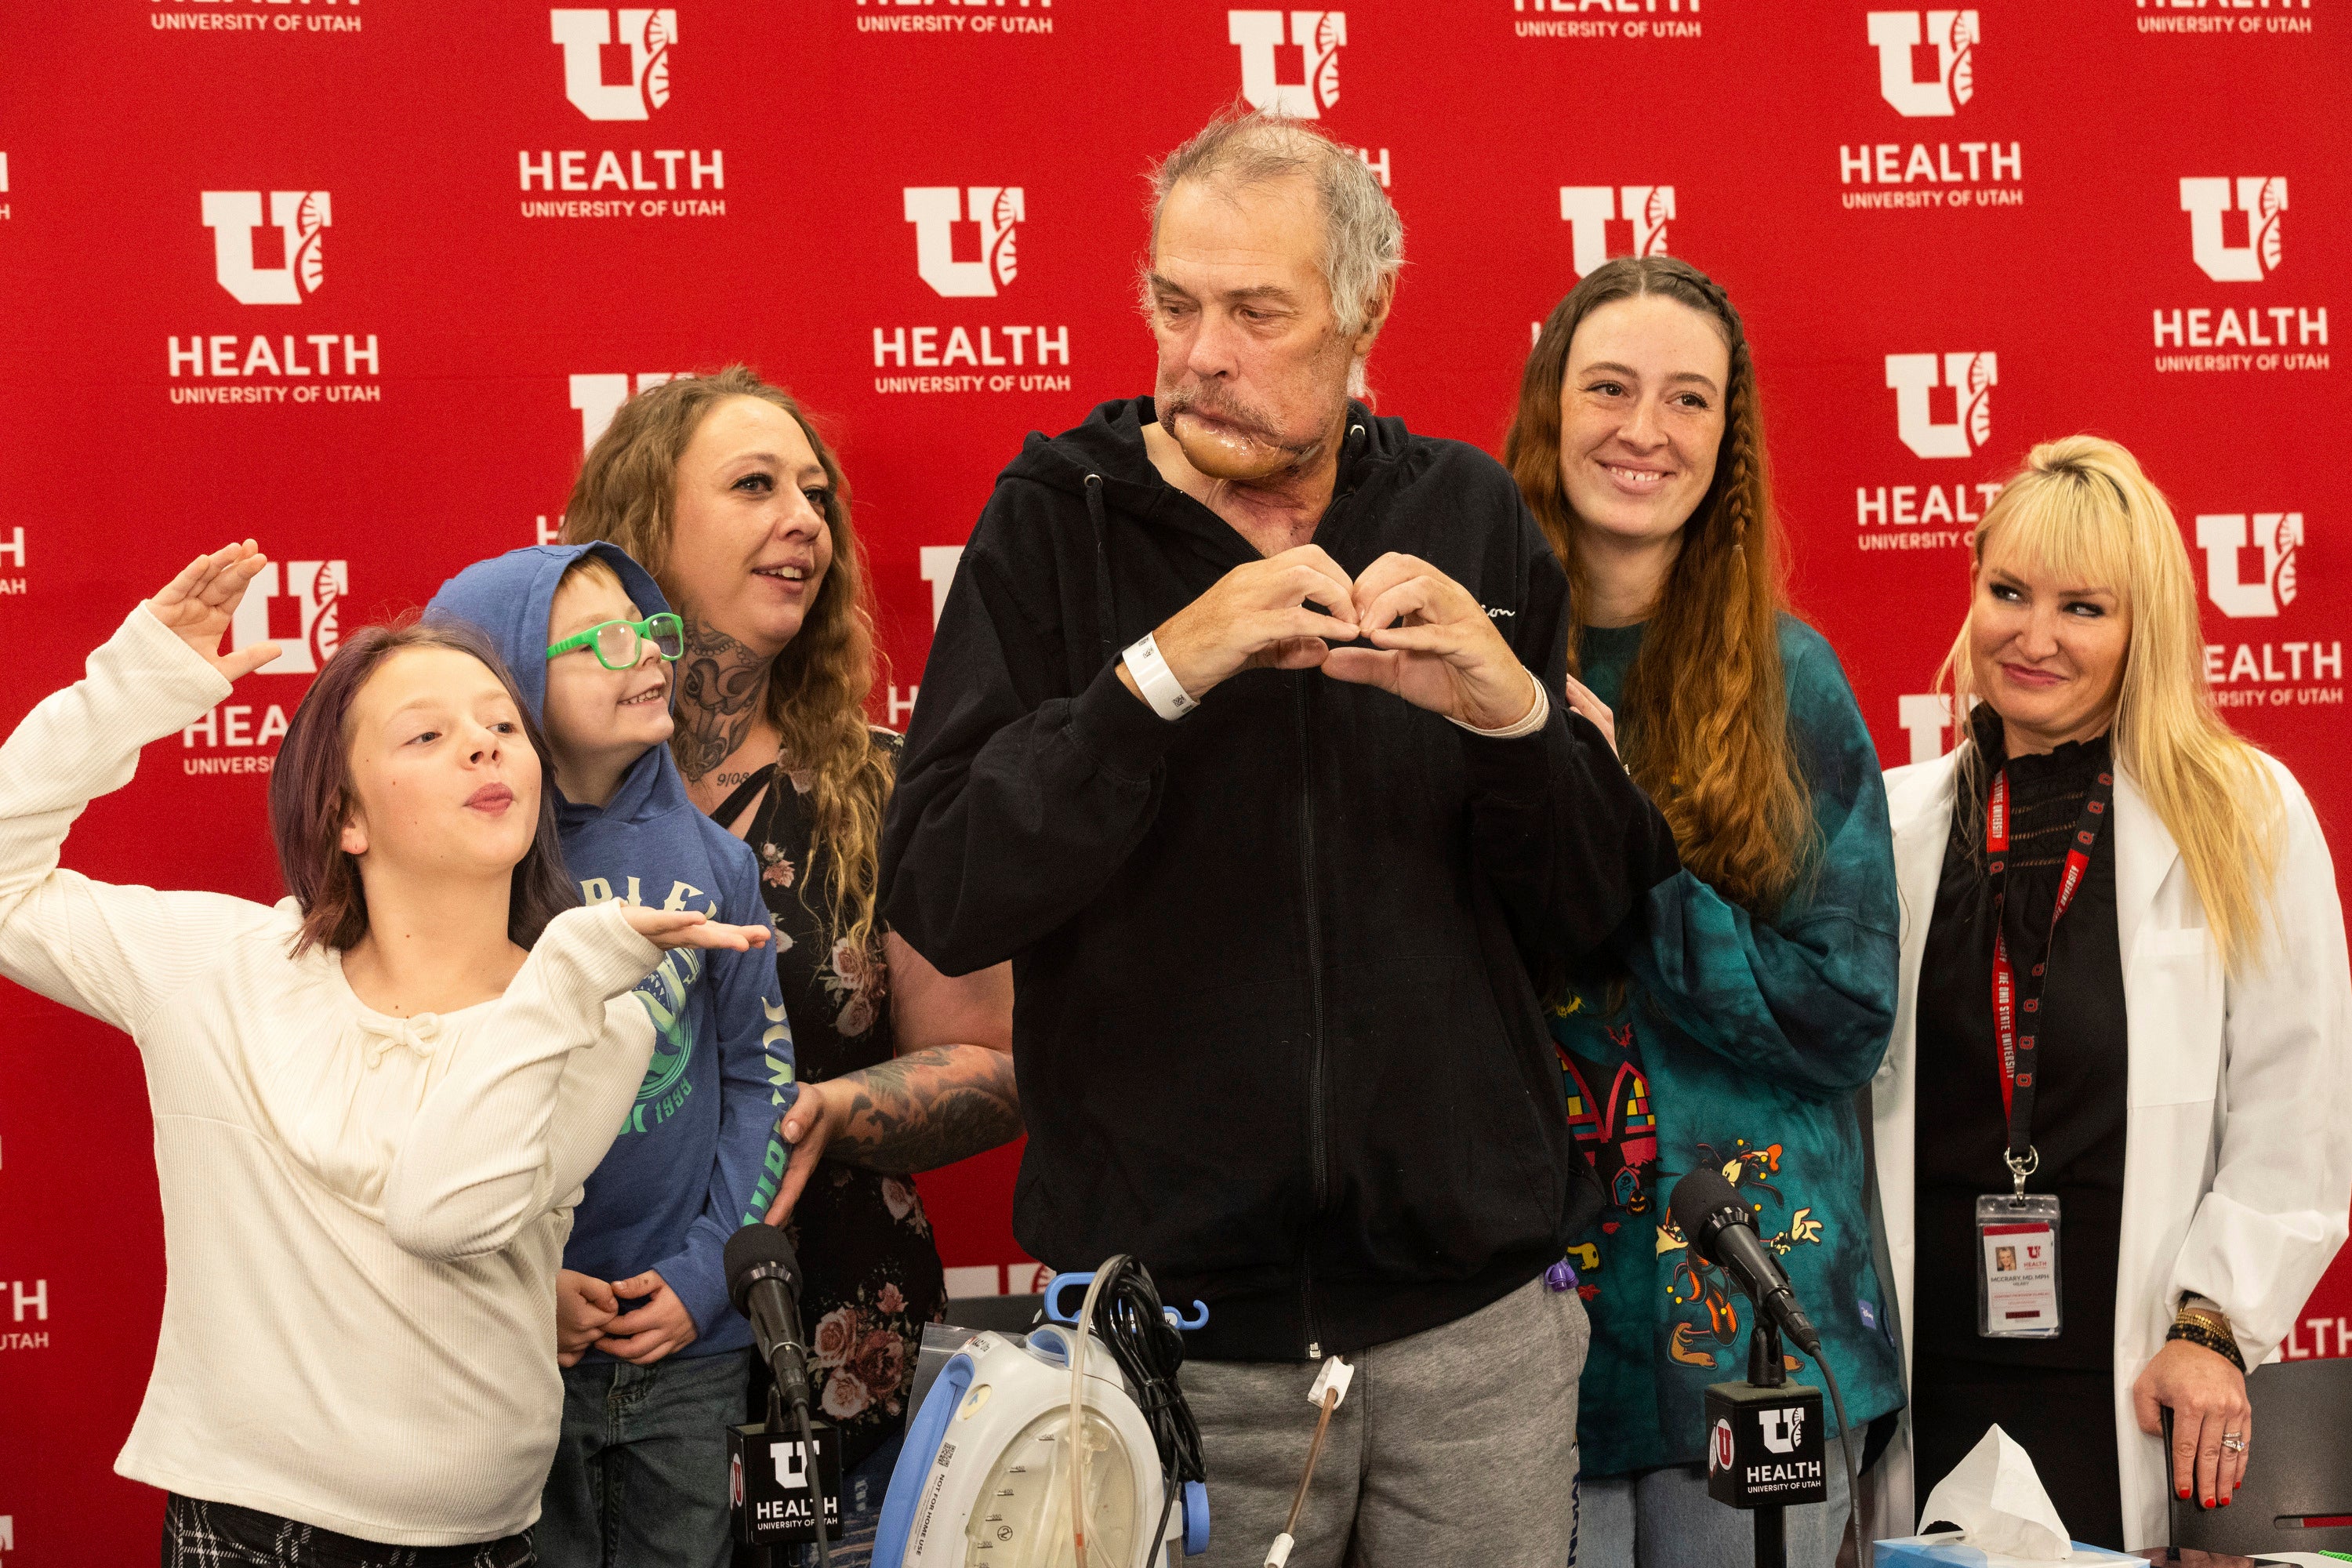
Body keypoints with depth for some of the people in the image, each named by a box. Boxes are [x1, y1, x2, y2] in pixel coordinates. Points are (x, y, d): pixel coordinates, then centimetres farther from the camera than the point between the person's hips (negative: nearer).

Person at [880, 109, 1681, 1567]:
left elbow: (1591, 916, 4)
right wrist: (1156, 677, -22)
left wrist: (1514, 714, -14)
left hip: (1479, 1313, 2)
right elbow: (941, 901, -12)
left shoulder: (1465, 515, 4)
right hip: (1172, 1322, -2)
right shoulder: (1056, 523, -2)